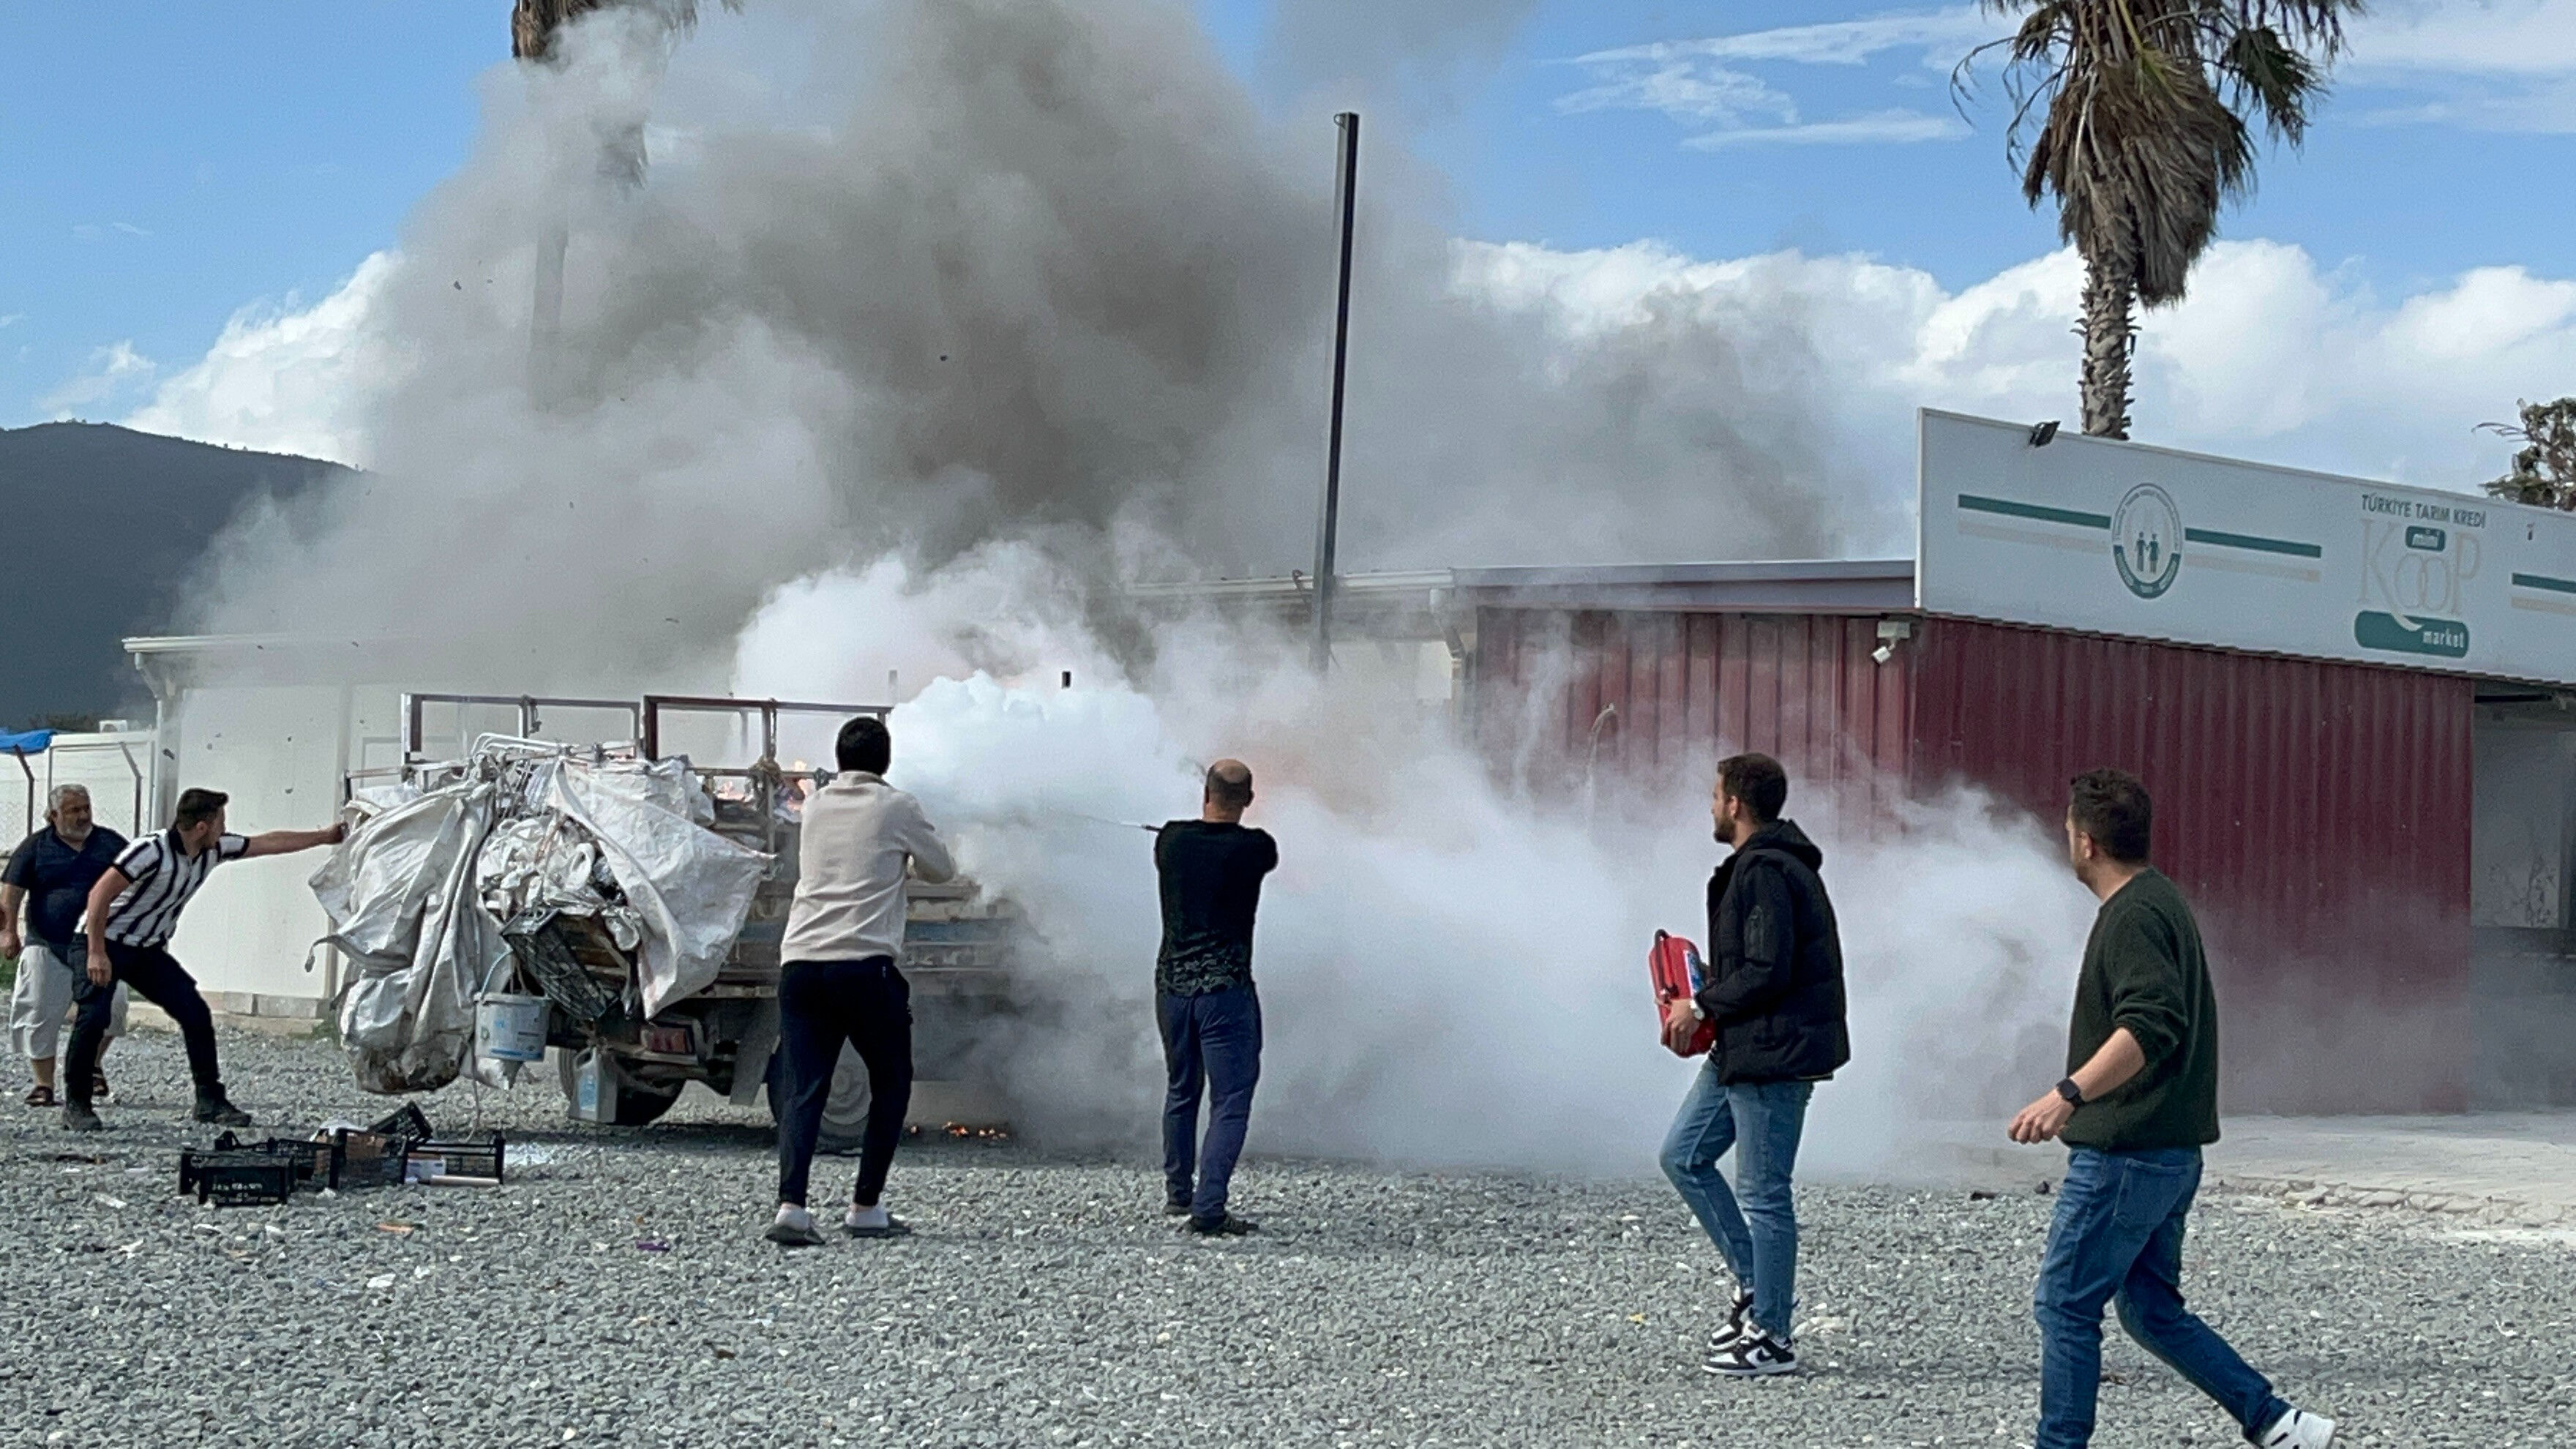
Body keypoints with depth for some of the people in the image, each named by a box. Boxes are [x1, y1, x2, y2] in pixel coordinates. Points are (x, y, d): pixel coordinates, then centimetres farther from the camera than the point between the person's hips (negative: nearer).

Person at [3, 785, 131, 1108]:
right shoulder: (35, 847, 5)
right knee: (39, 1015, -2)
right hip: (47, 948, 0)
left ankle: (93, 1064, 10)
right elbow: (12, 891, 1)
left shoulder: (111, 844, 8)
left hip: (99, 945, 0)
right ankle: (43, 1084, 12)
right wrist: (9, 930, -11)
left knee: (111, 1005, -17)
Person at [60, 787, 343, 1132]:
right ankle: (75, 1105, -4)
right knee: (93, 1018, -18)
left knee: (197, 1015, -3)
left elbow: (269, 843, 9)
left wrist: (326, 837, 12)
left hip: (149, 950, 7)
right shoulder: (152, 851, -26)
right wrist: (97, 954, -31)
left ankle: (210, 1101, 3)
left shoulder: (214, 850, -2)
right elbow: (99, 894, -28)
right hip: (108, 944, -7)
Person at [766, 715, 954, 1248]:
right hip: (865, 963, -4)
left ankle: (791, 1205, -16)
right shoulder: (897, 808, 3)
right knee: (891, 1085, 14)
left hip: (799, 961, 4)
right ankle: (866, 1208, 12)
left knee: (803, 1090, 1)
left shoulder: (816, 807, 16)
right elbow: (941, 869, 16)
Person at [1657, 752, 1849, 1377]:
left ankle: (1771, 1337, 4)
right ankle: (1756, 1285, 19)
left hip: (1774, 1053, -11)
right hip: (1739, 1050, 11)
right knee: (1683, 1156, 14)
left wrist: (1701, 1007, -11)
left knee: (1763, 1193, -4)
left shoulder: (1766, 872, -17)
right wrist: (1704, 1006, 13)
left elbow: (1768, 972, -23)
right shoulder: (1755, 866, 16)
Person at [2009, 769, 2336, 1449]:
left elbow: (2150, 1025, -28)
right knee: (2152, 1311, 14)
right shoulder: (2162, 901, 17)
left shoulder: (2132, 916, -15)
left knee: (2064, 1306, -4)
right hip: (2170, 1151, 10)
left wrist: (2069, 1094, -36)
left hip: (2125, 1154, -10)